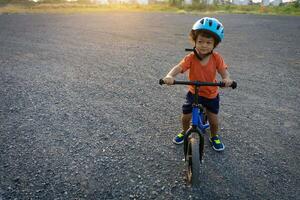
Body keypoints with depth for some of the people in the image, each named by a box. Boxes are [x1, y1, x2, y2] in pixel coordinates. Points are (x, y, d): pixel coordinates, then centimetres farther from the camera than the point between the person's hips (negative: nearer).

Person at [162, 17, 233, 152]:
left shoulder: (216, 58, -16)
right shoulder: (190, 58, -21)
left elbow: (223, 70, -24)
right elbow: (179, 67, -35)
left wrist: (226, 79, -49)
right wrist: (169, 76, -57)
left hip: (211, 94, 1)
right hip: (193, 92, 0)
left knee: (213, 120, 3)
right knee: (185, 117, 3)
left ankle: (214, 137, 36)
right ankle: (184, 132, 37)